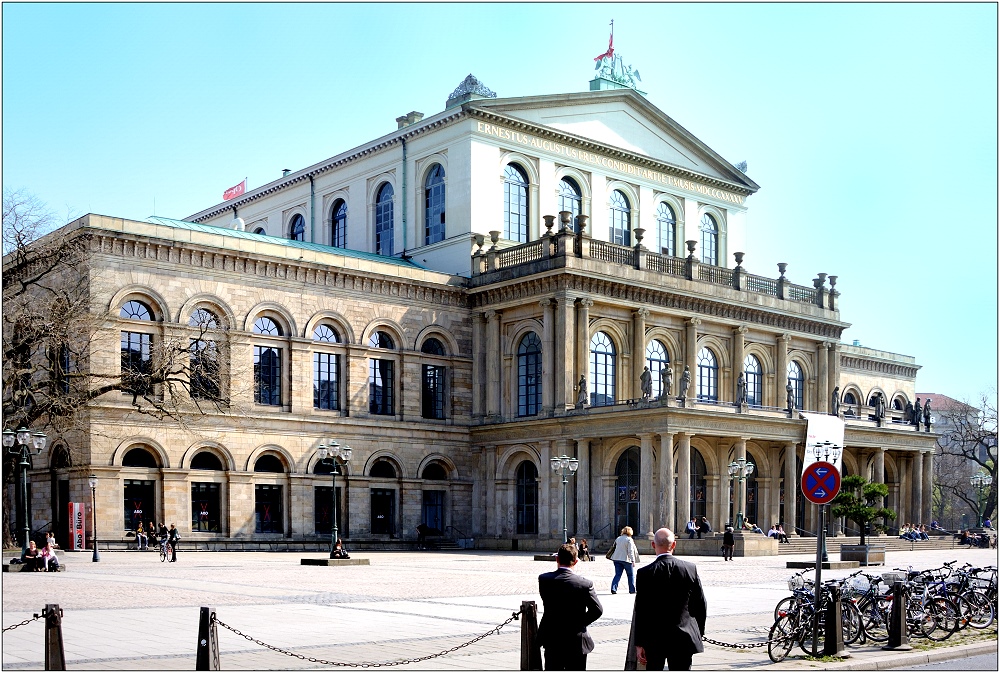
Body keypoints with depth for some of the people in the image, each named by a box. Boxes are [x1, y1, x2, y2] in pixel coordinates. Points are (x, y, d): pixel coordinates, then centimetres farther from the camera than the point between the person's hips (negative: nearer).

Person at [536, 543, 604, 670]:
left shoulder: (543, 579, -8)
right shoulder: (585, 583, -13)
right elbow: (597, 609, -10)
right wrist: (581, 623, 0)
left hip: (552, 641, 2)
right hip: (576, 641, -2)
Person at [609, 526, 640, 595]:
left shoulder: (618, 539, 10)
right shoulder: (629, 540, -9)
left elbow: (614, 548, 18)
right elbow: (630, 551, -13)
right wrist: (633, 561, -11)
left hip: (617, 559, 5)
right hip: (626, 559, -5)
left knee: (618, 574, 5)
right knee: (631, 575, 10)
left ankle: (613, 588, -9)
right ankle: (632, 590, 13)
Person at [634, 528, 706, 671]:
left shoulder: (645, 573, -11)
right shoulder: (691, 569, -4)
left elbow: (640, 611, -9)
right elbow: (701, 606, 2)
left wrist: (639, 643, -3)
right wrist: (698, 634, 15)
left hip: (654, 639, -1)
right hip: (683, 639, 1)